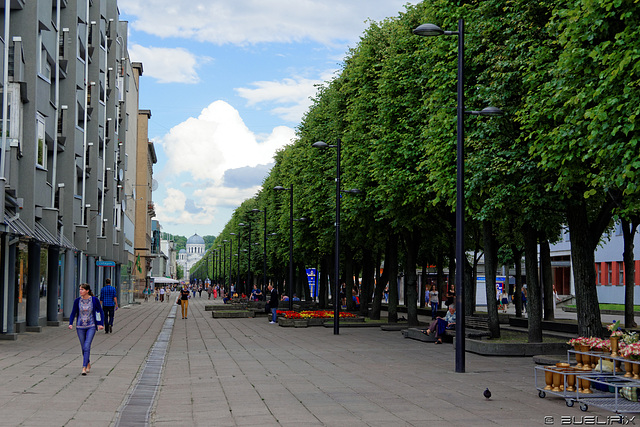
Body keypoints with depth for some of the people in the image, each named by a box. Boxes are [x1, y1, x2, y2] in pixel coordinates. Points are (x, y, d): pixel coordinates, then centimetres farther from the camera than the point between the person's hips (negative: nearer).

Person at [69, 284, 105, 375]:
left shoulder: (94, 300, -6)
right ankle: (88, 364, 34)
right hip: (80, 327, 3)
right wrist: (70, 324, -10)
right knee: (83, 347, 11)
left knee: (87, 346, -16)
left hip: (91, 326, -3)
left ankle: (84, 368, -18)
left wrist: (101, 324, -6)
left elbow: (100, 312, 3)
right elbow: (73, 313, 5)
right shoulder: (77, 301, -1)